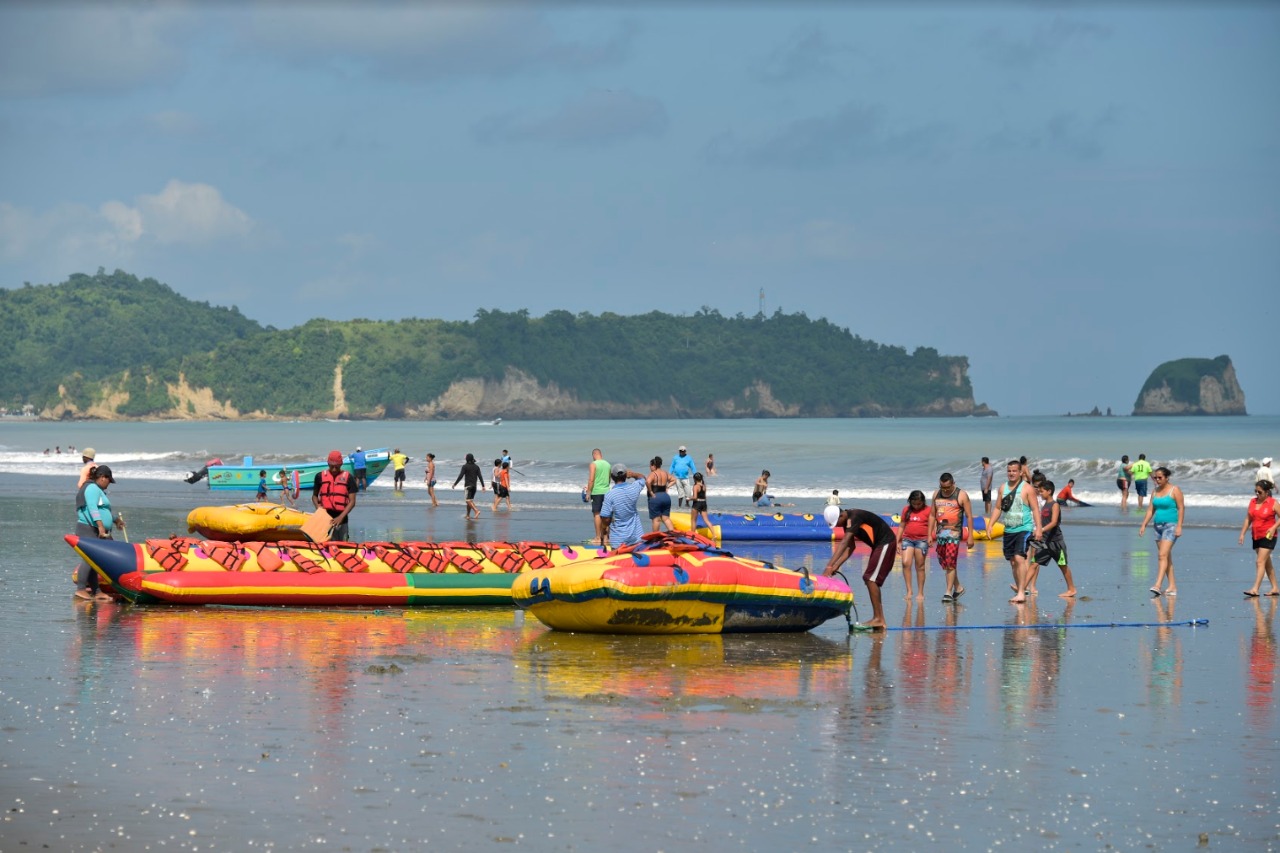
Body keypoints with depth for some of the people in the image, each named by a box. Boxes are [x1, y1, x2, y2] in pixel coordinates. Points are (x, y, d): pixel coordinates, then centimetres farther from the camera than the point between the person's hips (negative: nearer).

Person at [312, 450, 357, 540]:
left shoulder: (348, 478, 1)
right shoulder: (320, 476, 6)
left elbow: (352, 502, -2)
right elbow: (314, 496, 16)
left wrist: (341, 517, -14)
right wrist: (318, 507, -6)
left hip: (341, 519, -1)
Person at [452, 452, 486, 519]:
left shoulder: (465, 466, -8)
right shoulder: (476, 467, 6)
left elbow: (460, 476, -12)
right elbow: (480, 477, 2)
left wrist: (454, 484, -5)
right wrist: (483, 486, 2)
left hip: (468, 485, -6)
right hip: (474, 485, 6)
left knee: (468, 500, -10)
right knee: (470, 500, 16)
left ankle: (476, 510, -30)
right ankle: (468, 515, 21)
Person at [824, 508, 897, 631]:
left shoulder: (855, 517, -26)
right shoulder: (847, 521, 4)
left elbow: (844, 543, -34)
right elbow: (850, 547, 4)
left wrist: (829, 566, -40)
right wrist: (836, 565, -9)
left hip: (886, 543, -10)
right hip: (878, 545, 10)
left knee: (870, 579, -14)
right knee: (870, 579, 8)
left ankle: (878, 618, -14)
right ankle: (880, 621, 9)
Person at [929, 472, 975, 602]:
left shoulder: (961, 495, -4)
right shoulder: (936, 495, 11)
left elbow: (969, 516, -4)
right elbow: (932, 516, 16)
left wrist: (970, 536, -8)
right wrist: (929, 534, 11)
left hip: (954, 533, -6)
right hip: (940, 533, 6)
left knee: (950, 563, -11)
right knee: (944, 563, 9)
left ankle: (949, 592, -9)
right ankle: (958, 588, 23)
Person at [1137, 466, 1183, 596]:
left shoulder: (1175, 490, -6)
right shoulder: (1156, 491, 13)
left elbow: (1181, 508, -10)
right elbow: (1150, 510, 14)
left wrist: (1179, 526, -17)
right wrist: (1143, 525, 6)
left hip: (1171, 525, -7)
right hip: (1158, 526, 7)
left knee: (1163, 555, -18)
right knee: (1167, 557, 9)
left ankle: (1158, 585, -26)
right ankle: (1172, 587, 13)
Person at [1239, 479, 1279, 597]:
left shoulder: (1273, 503, -8)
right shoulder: (1253, 502, 7)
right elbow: (1248, 519, 11)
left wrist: (1274, 527, -19)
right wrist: (1242, 533, 5)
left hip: (1268, 537, -7)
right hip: (1256, 536, 7)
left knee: (1260, 562, -14)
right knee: (1267, 563, 13)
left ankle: (1255, 589, -20)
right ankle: (1275, 588, 21)